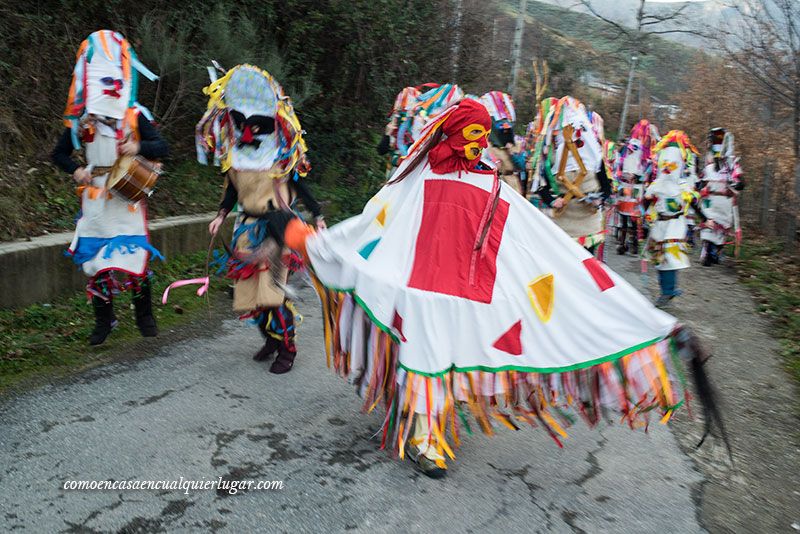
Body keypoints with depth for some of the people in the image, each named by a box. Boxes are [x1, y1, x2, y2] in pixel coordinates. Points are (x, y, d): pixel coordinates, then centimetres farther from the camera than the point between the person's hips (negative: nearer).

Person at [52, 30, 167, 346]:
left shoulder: (135, 115, -1)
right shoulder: (82, 120, 3)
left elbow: (162, 148, -3)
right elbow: (59, 153, 13)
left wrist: (139, 146, -22)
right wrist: (76, 170, -7)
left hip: (129, 195, -2)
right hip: (95, 198, 2)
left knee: (135, 259, -5)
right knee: (96, 261, 5)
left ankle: (144, 315, 15)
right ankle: (104, 320, 19)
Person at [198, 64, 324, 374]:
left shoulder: (283, 149, -6)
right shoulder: (233, 150, 5)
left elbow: (298, 184, 1)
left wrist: (317, 215, -2)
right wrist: (221, 215, 9)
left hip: (279, 225, -5)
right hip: (249, 226, 5)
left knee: (272, 288, -11)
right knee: (249, 288, 5)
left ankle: (287, 348, 5)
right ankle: (271, 339, 26)